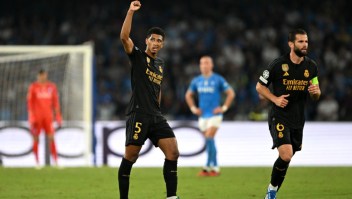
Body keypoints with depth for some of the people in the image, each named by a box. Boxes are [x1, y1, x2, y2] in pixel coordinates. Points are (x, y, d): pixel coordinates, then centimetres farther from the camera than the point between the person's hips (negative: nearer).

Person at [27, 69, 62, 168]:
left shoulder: (52, 86, 5)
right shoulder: (33, 87, -3)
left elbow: (55, 102, 9)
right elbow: (30, 103, -4)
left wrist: (58, 117, 6)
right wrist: (31, 118, -11)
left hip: (48, 117, 2)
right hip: (37, 116, -2)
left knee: (51, 138, -7)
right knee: (36, 139, 0)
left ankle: (55, 162, -7)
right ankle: (37, 163, 8)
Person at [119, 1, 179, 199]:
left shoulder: (160, 64, 17)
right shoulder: (138, 56, -1)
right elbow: (124, 37, -18)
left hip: (156, 116, 6)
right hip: (138, 115, -6)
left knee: (173, 153, -6)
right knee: (130, 158, -5)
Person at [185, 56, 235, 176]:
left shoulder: (218, 79, -5)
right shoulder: (196, 81, 8)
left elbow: (231, 93, -1)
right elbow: (188, 95, 23)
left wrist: (224, 108, -7)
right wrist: (193, 108, 11)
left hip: (214, 115, -5)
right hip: (202, 116, 5)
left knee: (209, 139, -18)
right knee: (209, 141, 7)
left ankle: (209, 166, -14)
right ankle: (215, 167, 15)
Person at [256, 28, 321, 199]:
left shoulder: (311, 66, 4)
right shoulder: (278, 64, -10)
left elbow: (316, 96, 14)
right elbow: (259, 86, 0)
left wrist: (315, 92, -10)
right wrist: (275, 99, -16)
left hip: (298, 120, 5)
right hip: (279, 117, -5)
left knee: (287, 158, 11)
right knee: (286, 155, -22)